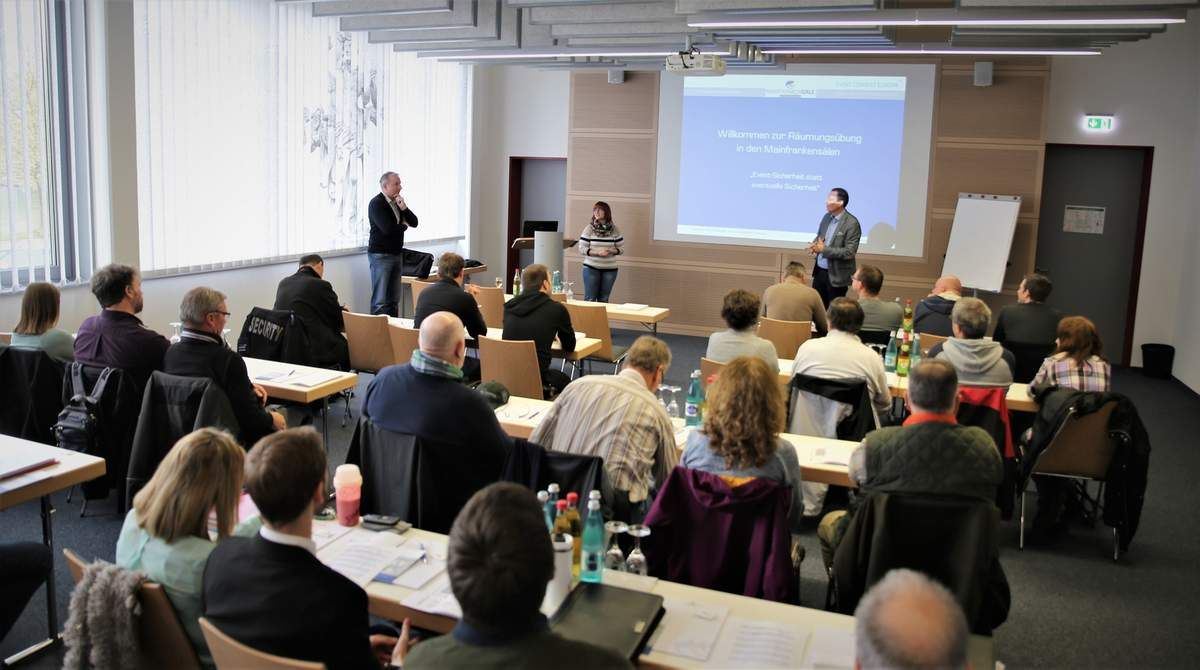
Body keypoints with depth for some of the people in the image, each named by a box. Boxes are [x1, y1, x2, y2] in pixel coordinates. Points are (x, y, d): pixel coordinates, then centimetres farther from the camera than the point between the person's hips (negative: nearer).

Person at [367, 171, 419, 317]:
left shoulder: (397, 202, 11)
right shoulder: (376, 203, -11)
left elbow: (414, 223, 9)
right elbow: (388, 228, -23)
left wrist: (404, 208, -8)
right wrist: (404, 225, -3)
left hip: (397, 254, 7)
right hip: (380, 255, -7)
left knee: (394, 299, 10)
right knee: (380, 300, -6)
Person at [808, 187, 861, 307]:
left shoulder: (851, 223, -17)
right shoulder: (827, 217, 6)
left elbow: (849, 252, -21)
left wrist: (824, 249, -22)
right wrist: (815, 245, -6)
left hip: (836, 275, -7)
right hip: (819, 271, 7)